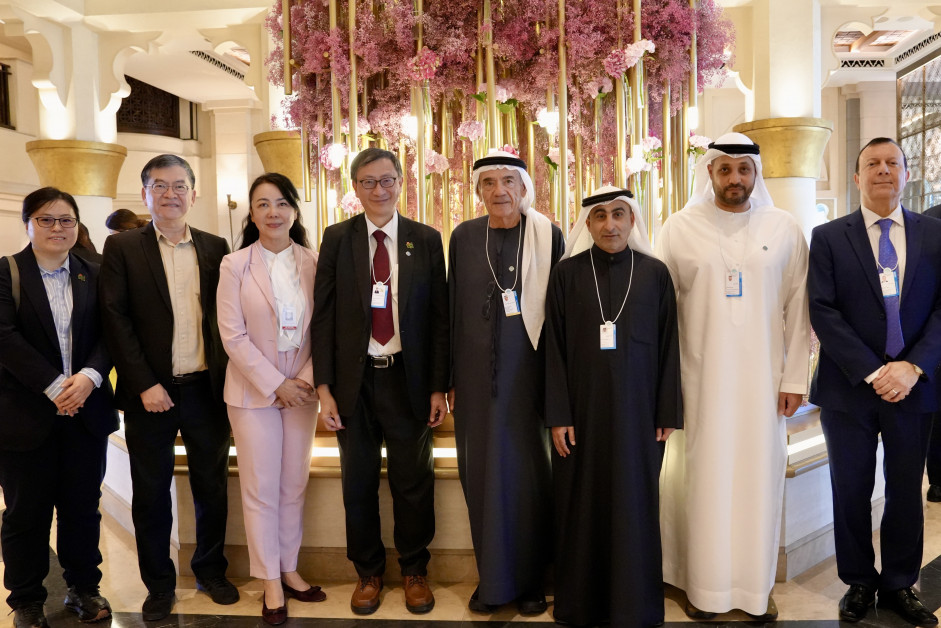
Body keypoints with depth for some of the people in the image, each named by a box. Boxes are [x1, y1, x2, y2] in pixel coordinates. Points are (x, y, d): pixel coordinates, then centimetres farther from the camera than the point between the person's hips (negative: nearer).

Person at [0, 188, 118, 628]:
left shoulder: (93, 276, 8)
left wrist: (90, 375, -16)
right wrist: (54, 386, -17)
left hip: (86, 410, 3)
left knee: (83, 506, 11)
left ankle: (83, 587, 28)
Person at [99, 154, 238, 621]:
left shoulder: (215, 248, 6)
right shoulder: (122, 248, 0)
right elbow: (115, 319, -5)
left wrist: (228, 379, -2)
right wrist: (145, 384, -12)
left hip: (206, 388, 2)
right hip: (151, 391, -2)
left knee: (212, 487, 12)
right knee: (151, 493, 10)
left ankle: (210, 570, 32)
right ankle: (159, 584, 28)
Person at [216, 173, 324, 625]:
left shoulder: (313, 263, 0)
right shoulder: (235, 265, -6)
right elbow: (233, 335, -9)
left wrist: (308, 379, -10)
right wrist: (276, 384, -12)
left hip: (301, 388, 2)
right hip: (253, 390, -2)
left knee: (294, 484, 12)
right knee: (260, 489, 6)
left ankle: (289, 568, 28)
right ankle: (270, 582, 20)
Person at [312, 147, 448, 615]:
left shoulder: (426, 240, 2)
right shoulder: (337, 239, 2)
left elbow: (439, 318, 1)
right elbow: (323, 317, 1)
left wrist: (438, 387, -3)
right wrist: (324, 388, -4)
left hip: (408, 380, 0)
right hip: (354, 380, 1)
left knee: (413, 483, 10)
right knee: (359, 484, 12)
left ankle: (414, 571, 31)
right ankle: (368, 573, 32)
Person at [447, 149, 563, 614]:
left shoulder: (548, 235, -2)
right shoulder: (463, 237, 5)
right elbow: (453, 309, 7)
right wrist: (450, 379, 6)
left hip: (528, 373, -2)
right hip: (477, 376, 2)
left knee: (528, 474, 6)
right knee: (480, 474, 9)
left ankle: (529, 580, 26)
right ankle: (491, 579, 26)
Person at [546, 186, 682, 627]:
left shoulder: (655, 273, 2)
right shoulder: (567, 274, 0)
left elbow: (669, 346, 2)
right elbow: (554, 349, -1)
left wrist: (668, 413, -1)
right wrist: (558, 415, -6)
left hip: (637, 409, 0)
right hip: (583, 409, 0)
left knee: (635, 504, 8)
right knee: (583, 504, 8)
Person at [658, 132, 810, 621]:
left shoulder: (783, 229, 5)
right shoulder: (679, 228, 1)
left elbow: (798, 309, 4)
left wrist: (795, 378, -1)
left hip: (763, 378, 1)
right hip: (701, 378, -1)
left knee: (759, 477, 7)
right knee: (705, 479, 4)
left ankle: (757, 586, 23)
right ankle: (705, 586, 19)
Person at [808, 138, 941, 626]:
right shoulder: (828, 237, 0)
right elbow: (822, 312, -8)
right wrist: (872, 372, -15)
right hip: (848, 387, -1)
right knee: (851, 492, 9)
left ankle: (899, 584, 30)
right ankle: (859, 582, 27)